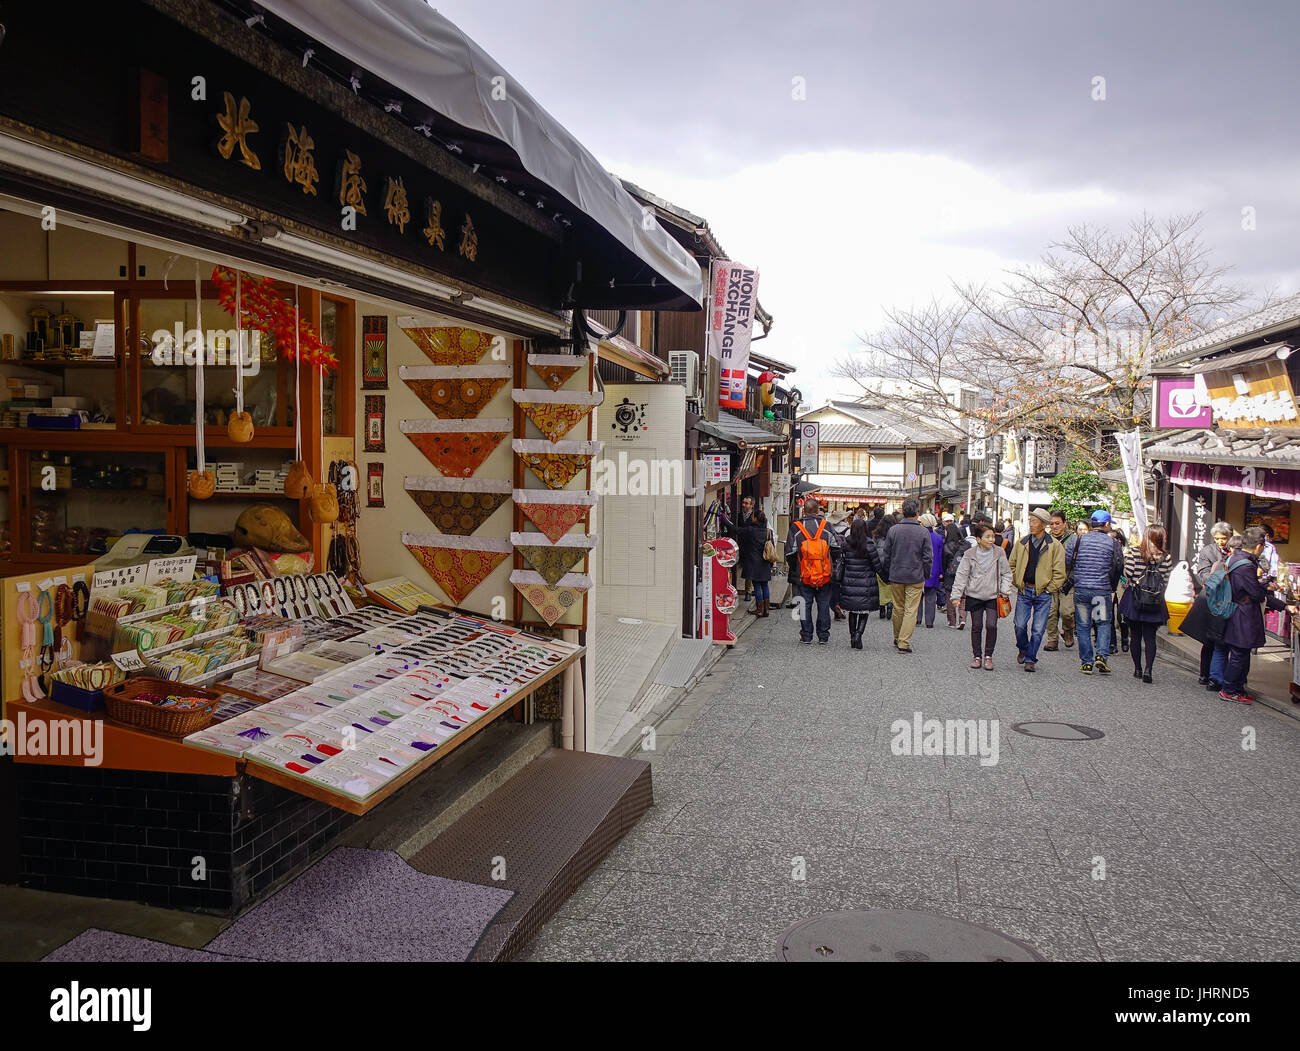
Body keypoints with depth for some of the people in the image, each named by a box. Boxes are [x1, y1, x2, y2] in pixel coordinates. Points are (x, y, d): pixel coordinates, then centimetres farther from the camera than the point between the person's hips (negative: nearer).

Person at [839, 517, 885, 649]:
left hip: (849, 583, 3)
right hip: (866, 583, -3)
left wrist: (840, 580, 13)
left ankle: (852, 637, 16)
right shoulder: (869, 544, -11)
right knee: (865, 611, 6)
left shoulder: (846, 543, -1)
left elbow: (842, 562, 4)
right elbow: (877, 564, -7)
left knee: (852, 611, 14)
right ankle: (858, 634, -12)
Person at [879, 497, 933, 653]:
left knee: (898, 609, 15)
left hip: (896, 576, 2)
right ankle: (904, 643, -2)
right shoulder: (924, 532, -9)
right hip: (916, 577, -2)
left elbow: (885, 555, 1)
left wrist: (888, 573, 12)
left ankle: (897, 639, 27)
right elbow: (928, 557, -6)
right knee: (911, 611, 2)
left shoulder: (893, 530, -4)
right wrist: (926, 575, 7)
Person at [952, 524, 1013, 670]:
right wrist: (956, 595, -8)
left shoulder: (999, 553, -1)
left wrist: (1005, 591, -4)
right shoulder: (970, 555, -3)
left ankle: (988, 656, 7)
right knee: (976, 626, 6)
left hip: (993, 596, 0)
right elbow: (962, 575, -2)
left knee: (991, 625, -9)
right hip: (974, 596, 0)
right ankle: (977, 656, 19)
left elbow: (1006, 573, 7)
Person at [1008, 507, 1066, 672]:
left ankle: (1030, 659, 12)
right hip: (1024, 591, 2)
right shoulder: (1022, 543, 6)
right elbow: (1012, 565, 16)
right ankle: (1023, 648, 26)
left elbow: (1059, 573, -2)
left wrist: (1049, 589, -5)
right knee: (1020, 625, -3)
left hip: (1043, 592, -2)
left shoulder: (1054, 546, -3)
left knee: (1038, 629, 0)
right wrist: (1017, 583, 8)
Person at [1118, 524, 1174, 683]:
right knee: (1150, 637, 5)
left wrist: (1126, 558, 5)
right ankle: (1148, 669, -6)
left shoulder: (1134, 552, -9)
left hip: (1134, 598, 0)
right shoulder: (1167, 558, -5)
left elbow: (1127, 573, -12)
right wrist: (1158, 593, 14)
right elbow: (1165, 582, -4)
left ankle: (1138, 669, 15)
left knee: (1135, 635, 10)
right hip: (1155, 603, 0)